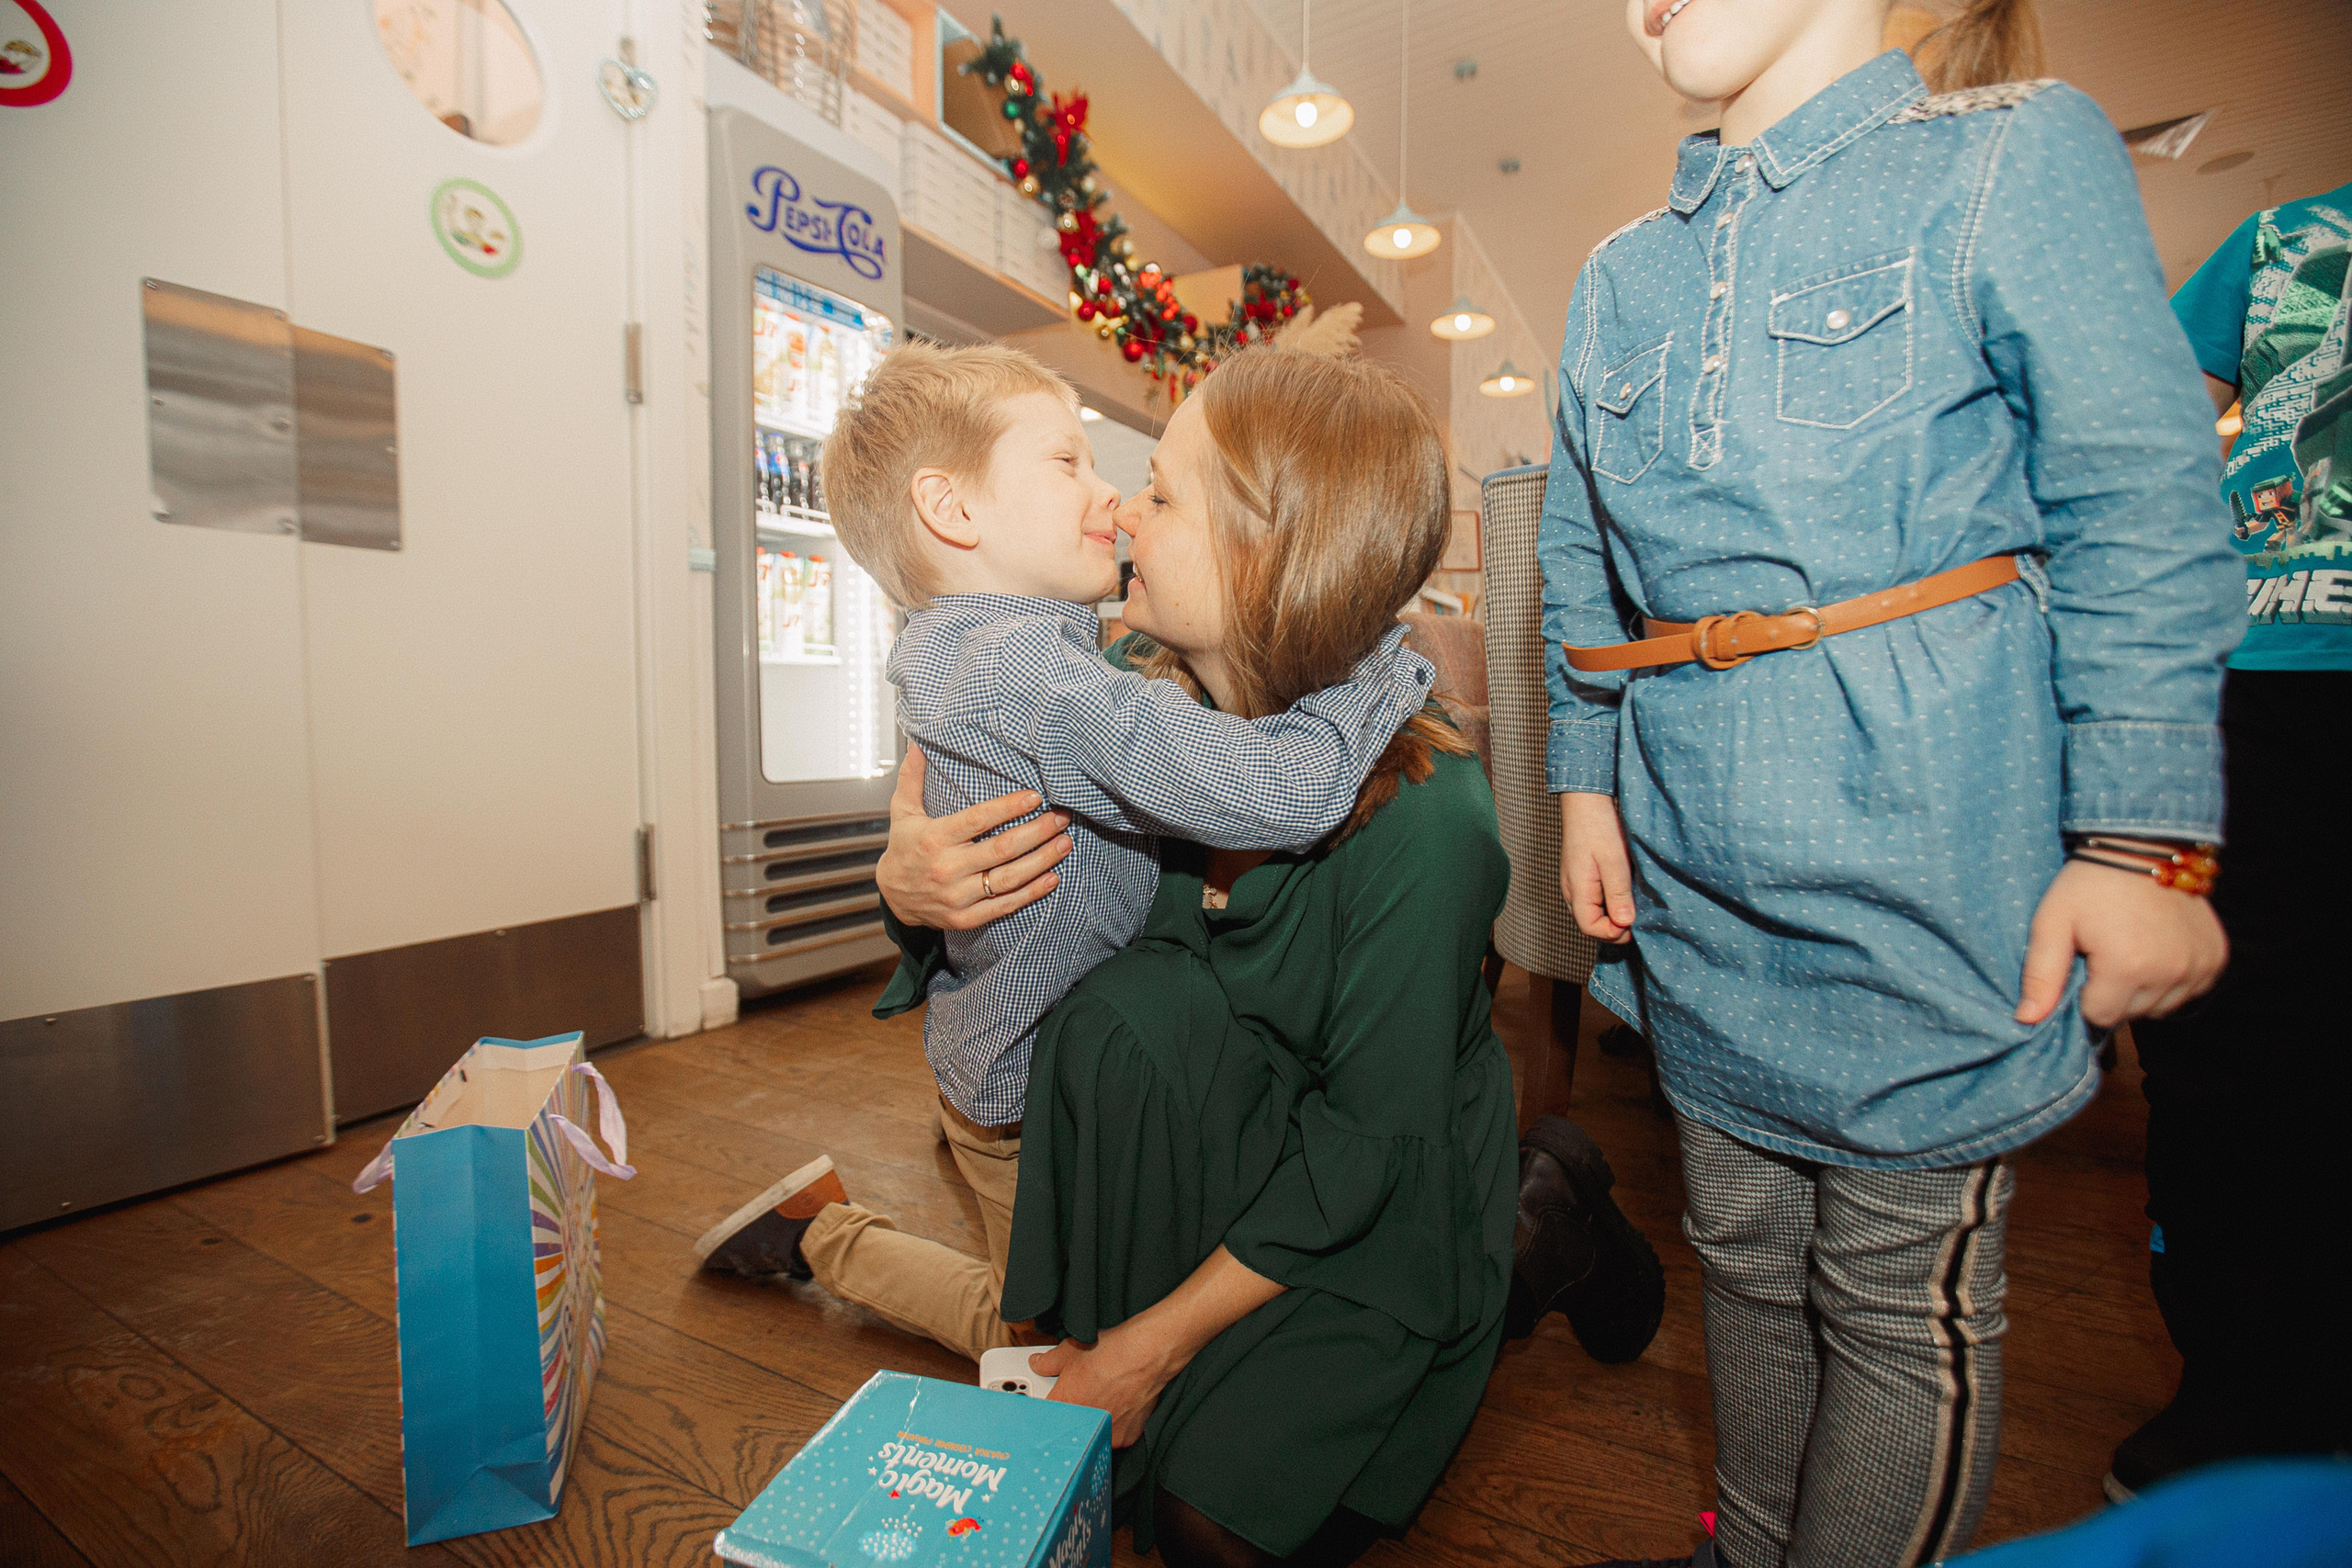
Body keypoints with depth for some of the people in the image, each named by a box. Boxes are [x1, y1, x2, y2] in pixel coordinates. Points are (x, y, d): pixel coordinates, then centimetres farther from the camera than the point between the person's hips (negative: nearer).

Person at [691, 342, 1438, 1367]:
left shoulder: (972, 651, 1)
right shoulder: (1022, 668, -33)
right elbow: (1282, 792, -41)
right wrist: (1379, 656, -26)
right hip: (1038, 1090, -9)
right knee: (1055, 1343, 19)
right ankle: (825, 1234, 23)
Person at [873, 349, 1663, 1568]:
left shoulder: (1420, 817, -29)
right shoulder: (1137, 699, -13)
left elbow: (1374, 1138, -22)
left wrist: (1158, 1339, -16)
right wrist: (910, 884, -26)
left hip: (1392, 1195, -2)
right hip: (1220, 1137, 3)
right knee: (1131, 995, -26)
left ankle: (1546, 1234, 11)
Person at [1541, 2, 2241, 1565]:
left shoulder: (2019, 153, 2)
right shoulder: (1621, 277, 15)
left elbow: (2143, 517, -6)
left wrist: (2145, 844, -11)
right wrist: (1587, 778, 8)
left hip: (1918, 848, -4)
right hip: (1695, 866, 5)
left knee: (1903, 1292, 9)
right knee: (1747, 1248, 19)